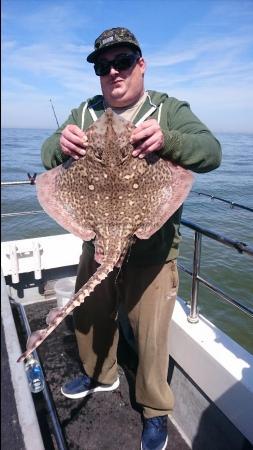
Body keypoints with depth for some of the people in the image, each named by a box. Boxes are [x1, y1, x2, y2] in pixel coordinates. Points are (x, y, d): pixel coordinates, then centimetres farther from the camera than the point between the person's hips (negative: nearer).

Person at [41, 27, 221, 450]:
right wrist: (61, 144, -27)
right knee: (89, 317, 21)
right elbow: (47, 156, -2)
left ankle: (156, 411, 37)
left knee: (150, 336, 8)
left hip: (151, 252, -3)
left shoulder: (169, 109, -3)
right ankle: (99, 374, 53)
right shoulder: (84, 112, 6)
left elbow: (210, 151, -17)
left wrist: (167, 140, -38)